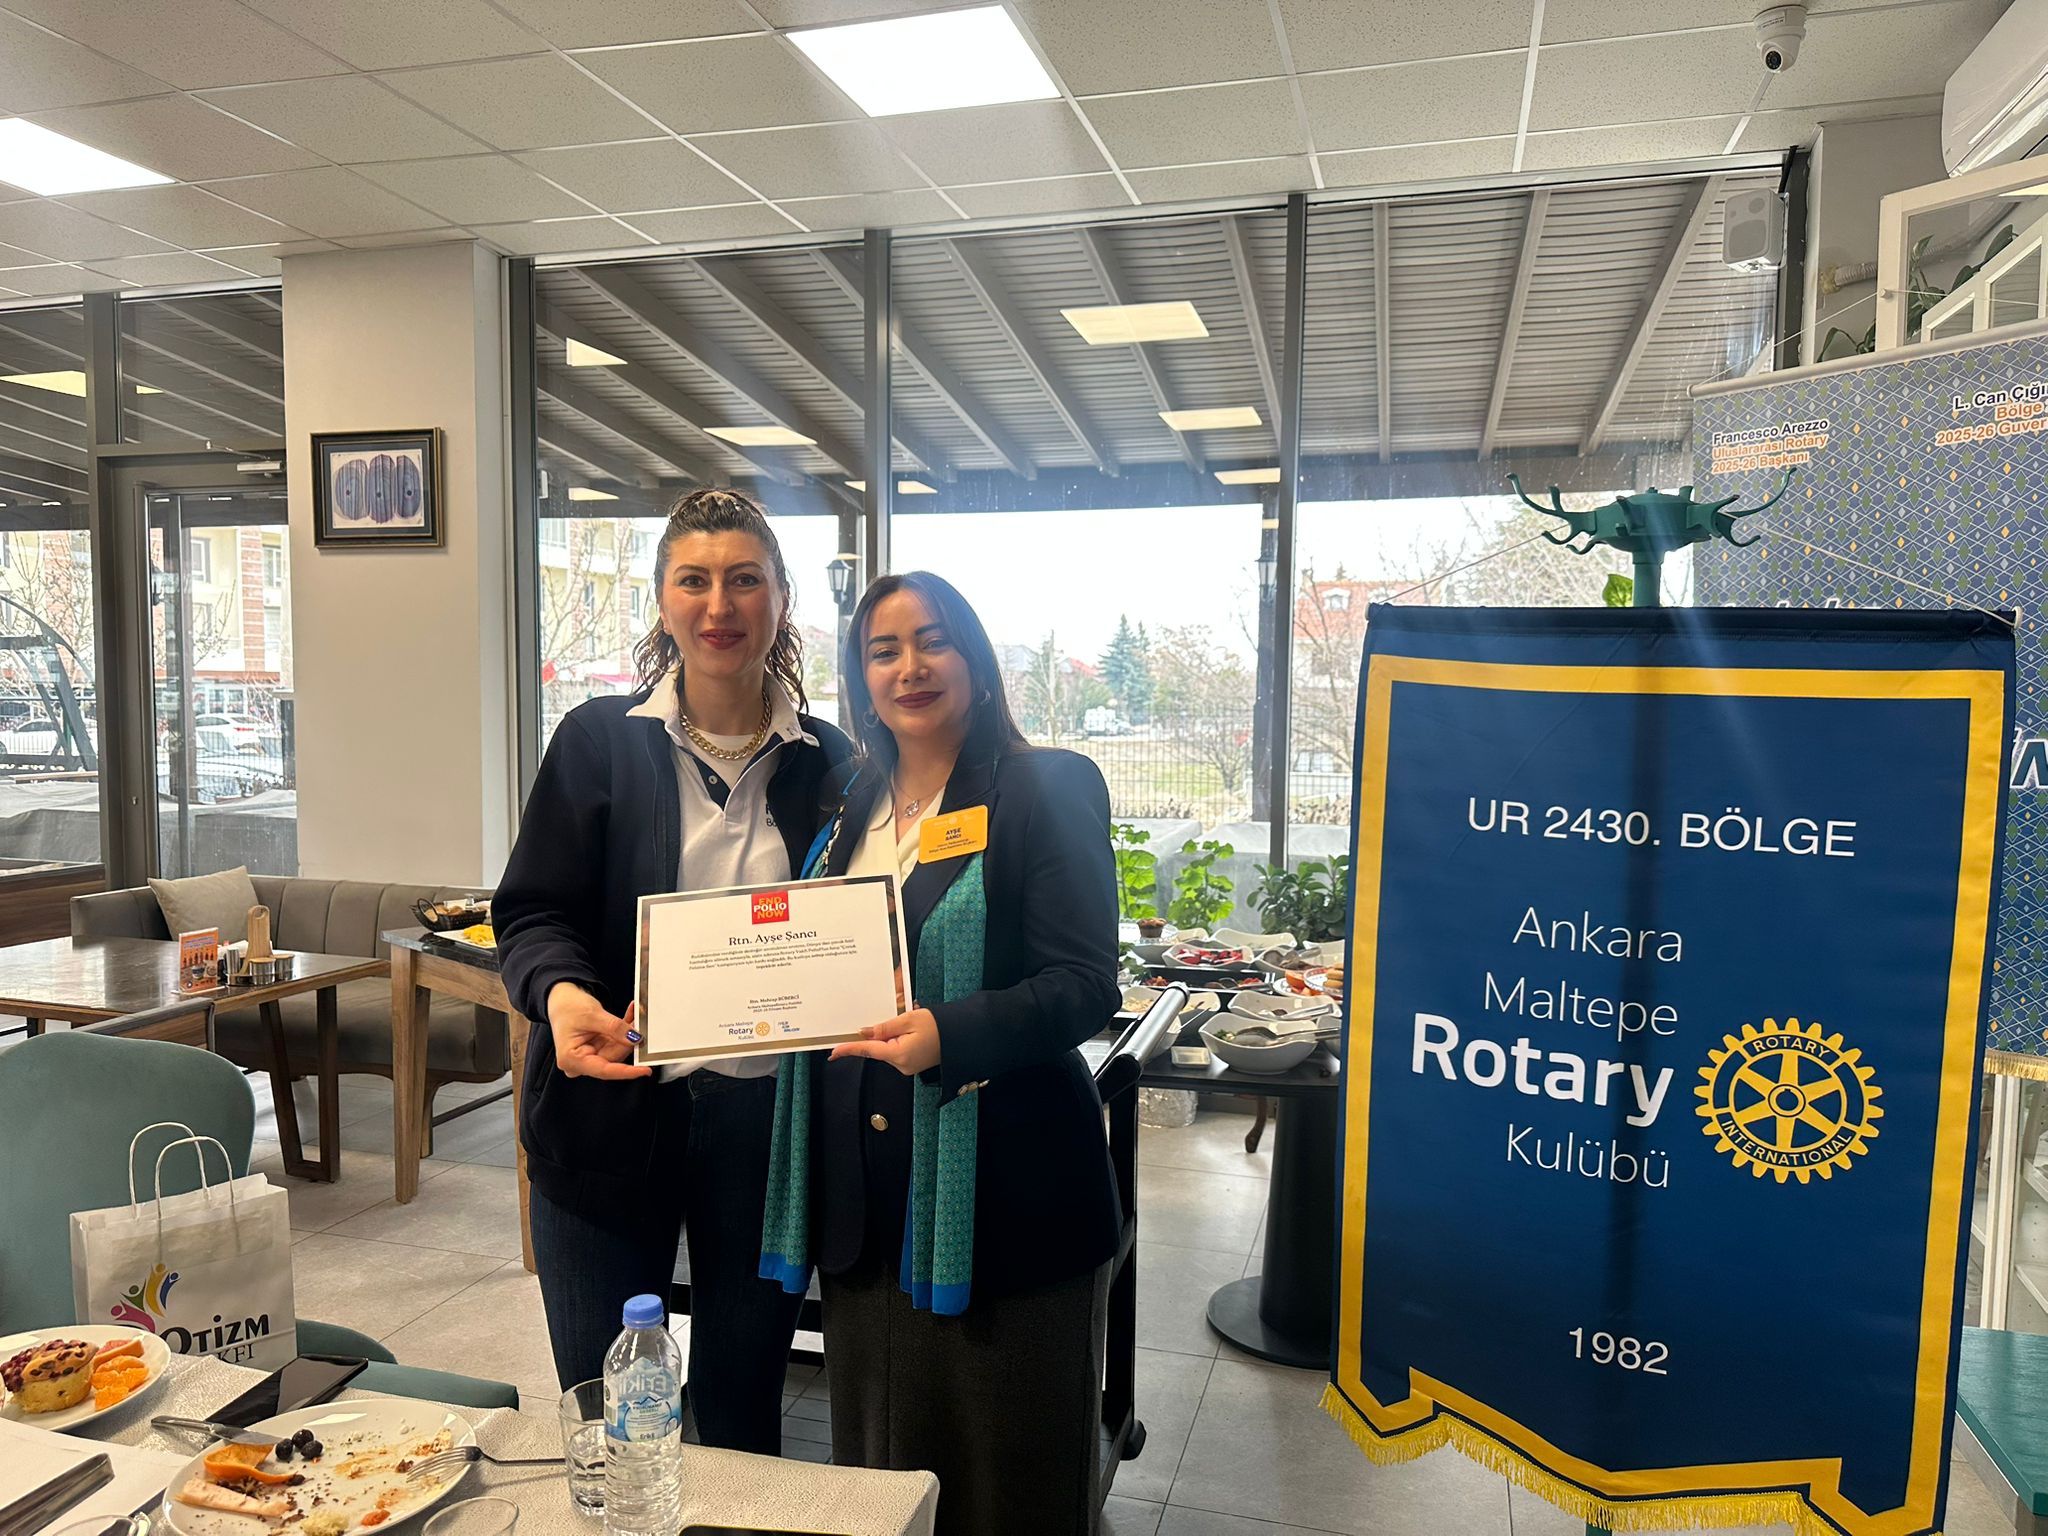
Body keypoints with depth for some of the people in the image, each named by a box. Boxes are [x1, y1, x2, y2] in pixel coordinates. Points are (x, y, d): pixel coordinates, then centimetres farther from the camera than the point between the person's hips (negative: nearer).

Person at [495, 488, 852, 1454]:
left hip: (767, 1113, 1)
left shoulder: (827, 761, 3)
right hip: (611, 1116, -1)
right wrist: (560, 993, -23)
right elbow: (531, 914, -2)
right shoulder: (598, 740, -1)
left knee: (744, 1403, 17)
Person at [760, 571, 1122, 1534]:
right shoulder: (848, 809, 11)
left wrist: (946, 1036, -30)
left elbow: (1086, 986, -15)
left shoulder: (1048, 789, -7)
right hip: (863, 1185, 6)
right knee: (876, 1457, 19)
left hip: (1000, 1183, -5)